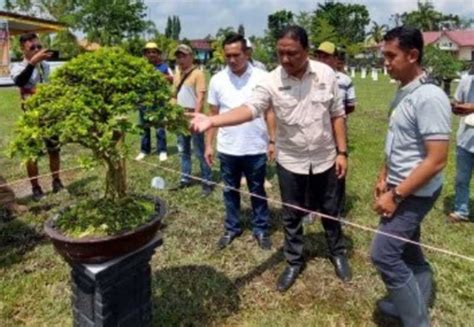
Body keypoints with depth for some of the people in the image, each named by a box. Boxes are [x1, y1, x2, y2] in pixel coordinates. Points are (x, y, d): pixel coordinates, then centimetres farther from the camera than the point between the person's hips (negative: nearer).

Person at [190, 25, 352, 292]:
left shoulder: (326, 74, -8)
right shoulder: (271, 82, -14)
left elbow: (337, 115, -1)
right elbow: (250, 108, -29)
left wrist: (342, 152, -3)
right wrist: (212, 121, -46)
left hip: (325, 159, 1)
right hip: (290, 162, 0)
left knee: (330, 211, 18)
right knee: (291, 216, 13)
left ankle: (339, 253, 43)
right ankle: (295, 262, 34)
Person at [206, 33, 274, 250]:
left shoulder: (262, 78, -6)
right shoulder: (217, 80, 0)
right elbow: (213, 115, 5)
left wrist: (273, 140, -6)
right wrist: (208, 145, 3)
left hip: (255, 148, -2)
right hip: (227, 149, 2)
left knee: (257, 191, 12)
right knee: (230, 191, 15)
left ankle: (261, 229, 28)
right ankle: (232, 228, 32)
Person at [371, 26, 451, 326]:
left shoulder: (429, 98, -22)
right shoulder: (404, 93, 6)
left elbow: (436, 160, -25)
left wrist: (396, 195, -22)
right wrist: (385, 176, 13)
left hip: (415, 192, -9)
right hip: (401, 186, 9)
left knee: (384, 254, -6)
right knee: (408, 250, 19)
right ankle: (412, 303, 38)